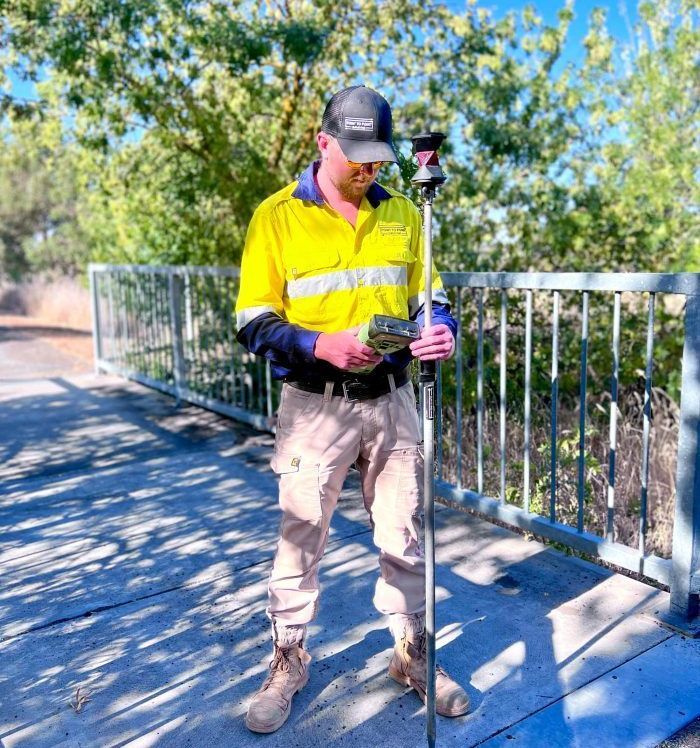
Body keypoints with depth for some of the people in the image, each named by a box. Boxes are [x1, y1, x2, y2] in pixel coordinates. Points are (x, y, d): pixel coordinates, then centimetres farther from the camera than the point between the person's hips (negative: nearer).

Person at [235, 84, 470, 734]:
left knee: (403, 536, 13)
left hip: (390, 400, 3)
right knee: (300, 538, 10)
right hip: (314, 406, -3)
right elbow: (253, 322, -6)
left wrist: (441, 328, -10)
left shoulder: (401, 214, 6)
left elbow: (427, 296, 13)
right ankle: (288, 661, 31)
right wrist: (319, 345, -24)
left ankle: (412, 653, 34)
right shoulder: (277, 216, -4)